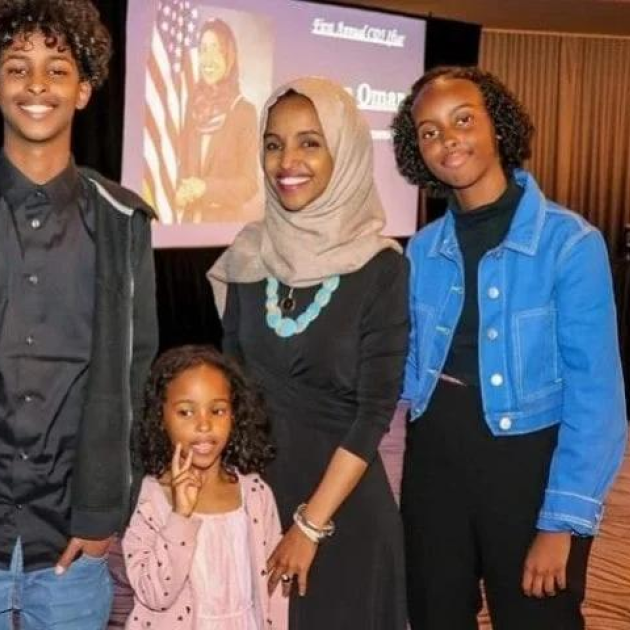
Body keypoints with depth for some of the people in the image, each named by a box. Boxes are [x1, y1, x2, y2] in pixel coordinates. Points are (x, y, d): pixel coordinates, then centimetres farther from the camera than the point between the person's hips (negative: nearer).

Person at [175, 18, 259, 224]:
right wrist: (181, 193, -7)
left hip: (225, 221, -4)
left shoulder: (245, 111, -9)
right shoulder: (194, 106, 5)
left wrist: (206, 188, -20)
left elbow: (249, 183, -8)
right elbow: (184, 164, 12)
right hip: (190, 218, 4)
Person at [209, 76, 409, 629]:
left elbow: (375, 411, -13)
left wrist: (311, 524, -15)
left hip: (342, 502, -4)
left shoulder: (381, 268, -12)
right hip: (249, 490, 4)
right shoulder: (251, 253, 0)